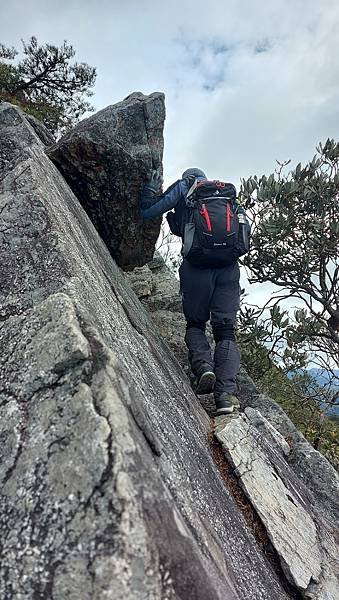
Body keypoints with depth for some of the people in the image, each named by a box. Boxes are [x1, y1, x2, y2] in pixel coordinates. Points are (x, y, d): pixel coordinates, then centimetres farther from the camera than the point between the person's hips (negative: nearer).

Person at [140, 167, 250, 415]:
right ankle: (226, 393, -11)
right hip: (229, 266, 3)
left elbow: (147, 213, 12)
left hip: (197, 264, -2)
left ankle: (203, 365, -11)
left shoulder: (183, 187, 16)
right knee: (226, 330, 3)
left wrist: (152, 189, 29)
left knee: (195, 323, 15)